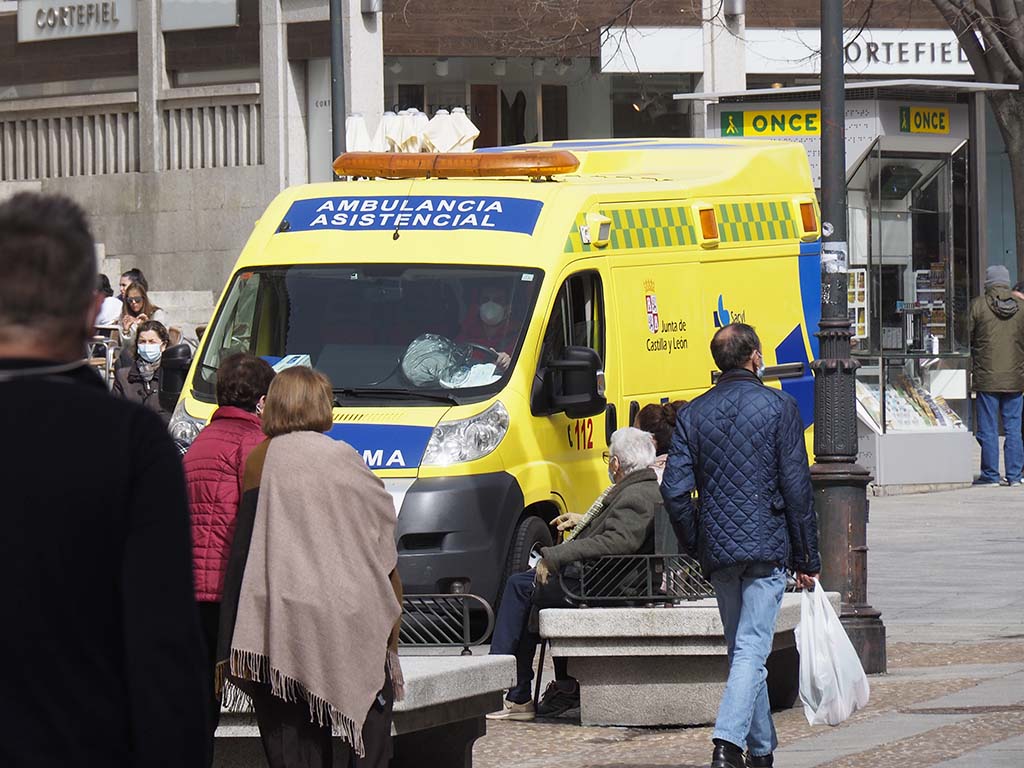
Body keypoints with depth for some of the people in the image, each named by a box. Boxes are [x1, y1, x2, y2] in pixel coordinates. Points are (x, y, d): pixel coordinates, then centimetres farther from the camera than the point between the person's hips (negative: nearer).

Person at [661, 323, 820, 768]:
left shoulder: (693, 414, 6)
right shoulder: (778, 407, -4)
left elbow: (675, 490, 1)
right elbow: (797, 489, -5)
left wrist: (694, 547, 14)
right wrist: (807, 559, 1)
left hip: (717, 549, 4)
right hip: (766, 545, -4)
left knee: (740, 648, 16)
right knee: (752, 649, -8)